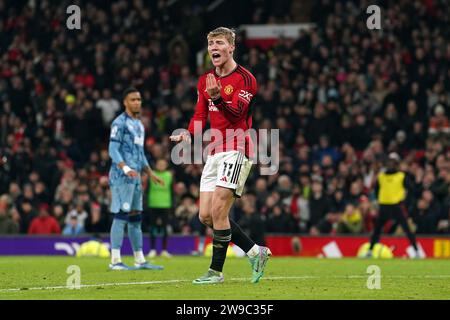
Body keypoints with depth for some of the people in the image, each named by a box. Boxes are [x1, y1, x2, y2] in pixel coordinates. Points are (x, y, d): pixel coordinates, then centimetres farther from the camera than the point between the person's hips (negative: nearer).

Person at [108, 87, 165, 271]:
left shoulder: (139, 125, 21)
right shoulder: (120, 123, -7)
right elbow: (113, 150, -15)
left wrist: (151, 174, 25)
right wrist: (126, 168, -29)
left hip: (135, 178, 9)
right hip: (121, 177, -9)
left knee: (135, 219, 11)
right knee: (121, 216, -12)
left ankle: (140, 260, 14)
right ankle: (115, 260, -13)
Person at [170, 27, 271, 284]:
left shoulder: (245, 78, -8)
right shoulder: (205, 80, 14)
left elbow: (237, 113, -19)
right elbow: (200, 115, 16)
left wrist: (218, 98, -38)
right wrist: (189, 135, -5)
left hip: (236, 151, -8)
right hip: (214, 153, 8)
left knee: (218, 211, -15)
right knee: (206, 216, 3)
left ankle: (216, 271, -5)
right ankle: (256, 252, 14)